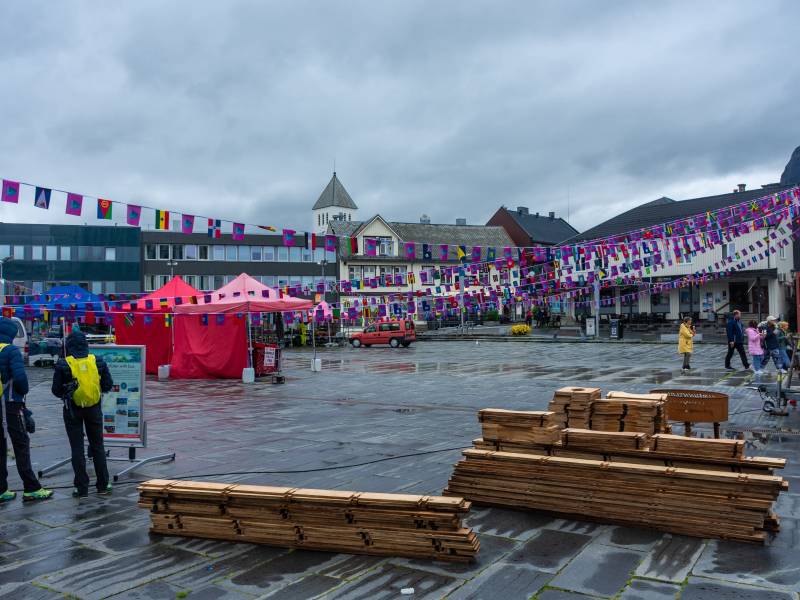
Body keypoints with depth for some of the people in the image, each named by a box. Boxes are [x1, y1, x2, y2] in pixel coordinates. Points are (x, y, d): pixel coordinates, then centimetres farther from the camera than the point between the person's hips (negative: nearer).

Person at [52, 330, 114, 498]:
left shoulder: (63, 365, -11)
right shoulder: (98, 362, -6)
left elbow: (56, 391, -6)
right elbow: (108, 385, -1)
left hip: (73, 409, -2)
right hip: (94, 409, 2)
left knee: (77, 448, 7)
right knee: (97, 446, 13)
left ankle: (81, 488, 10)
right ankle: (103, 485, 17)